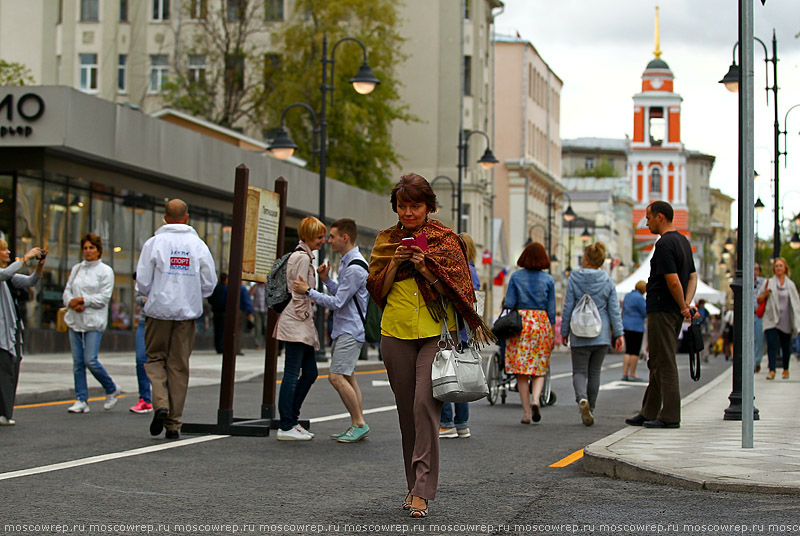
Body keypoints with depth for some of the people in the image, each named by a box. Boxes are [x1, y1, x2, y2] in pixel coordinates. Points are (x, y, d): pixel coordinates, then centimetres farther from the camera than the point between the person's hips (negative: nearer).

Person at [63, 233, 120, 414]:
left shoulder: (105, 271, -2)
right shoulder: (76, 269, 15)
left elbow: (104, 297, -9)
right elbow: (67, 290, 12)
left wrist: (82, 300, -13)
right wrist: (71, 302, -9)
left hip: (94, 322, -5)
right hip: (75, 321, 5)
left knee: (90, 360, -12)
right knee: (77, 362, 3)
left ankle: (112, 389, 11)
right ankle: (81, 400, 7)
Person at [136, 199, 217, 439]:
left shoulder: (154, 242, -5)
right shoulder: (198, 245, 0)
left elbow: (143, 282, -6)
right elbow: (209, 284, 2)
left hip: (159, 310, -2)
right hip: (188, 312, 2)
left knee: (155, 358, 13)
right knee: (179, 365, 8)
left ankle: (160, 403, -12)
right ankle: (174, 423, 8)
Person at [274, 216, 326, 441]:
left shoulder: (305, 257, 19)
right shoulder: (302, 257, -13)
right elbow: (298, 292, -17)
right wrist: (304, 316, -13)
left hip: (302, 325, 11)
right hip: (296, 323, -11)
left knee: (310, 372, 12)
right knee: (292, 374, -8)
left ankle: (291, 420, 18)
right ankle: (286, 427, -5)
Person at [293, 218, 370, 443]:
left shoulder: (355, 268, -18)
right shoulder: (345, 262, 14)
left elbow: (338, 303, -19)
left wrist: (308, 291, -15)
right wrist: (326, 280, 7)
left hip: (351, 331, -10)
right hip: (343, 329, 10)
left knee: (337, 377, -15)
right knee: (346, 377, 12)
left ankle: (359, 424, -8)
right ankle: (358, 425, 16)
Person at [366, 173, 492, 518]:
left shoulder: (446, 240, 2)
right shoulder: (386, 240, 11)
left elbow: (458, 287, -1)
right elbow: (376, 290, 9)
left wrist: (425, 266, -12)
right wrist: (395, 263, -7)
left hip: (437, 332, -4)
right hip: (397, 332, 4)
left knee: (425, 403, -17)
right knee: (407, 409, 7)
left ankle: (422, 491, -17)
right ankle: (414, 483, 18)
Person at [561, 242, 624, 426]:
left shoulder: (574, 279, -5)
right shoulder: (607, 281, 1)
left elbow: (568, 308, -3)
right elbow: (614, 309, 0)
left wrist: (564, 332, 5)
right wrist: (619, 334, 2)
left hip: (580, 335, -2)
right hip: (602, 335, 2)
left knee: (579, 371, 2)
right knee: (594, 372, 12)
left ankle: (582, 399, -25)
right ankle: (590, 409, 15)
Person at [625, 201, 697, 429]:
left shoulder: (664, 244, -17)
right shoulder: (683, 241, 15)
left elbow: (673, 282, -23)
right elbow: (692, 276, 16)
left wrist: (683, 307, -10)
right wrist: (686, 304, 5)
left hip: (662, 310, -10)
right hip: (675, 311, 10)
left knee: (664, 363, -6)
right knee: (658, 363, 15)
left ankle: (670, 416, -3)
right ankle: (649, 413, 21)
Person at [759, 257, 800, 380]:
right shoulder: (769, 283, 5)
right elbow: (759, 300, 5)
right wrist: (765, 294, -16)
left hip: (786, 320, 2)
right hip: (771, 319, -2)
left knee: (786, 346, 10)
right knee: (772, 344, -14)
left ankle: (786, 369, 27)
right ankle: (772, 370, -18)